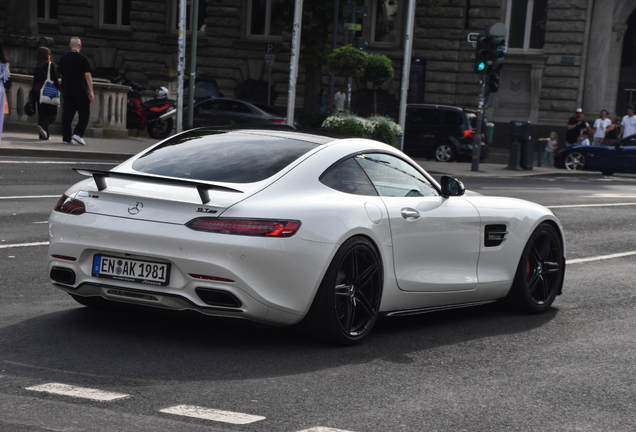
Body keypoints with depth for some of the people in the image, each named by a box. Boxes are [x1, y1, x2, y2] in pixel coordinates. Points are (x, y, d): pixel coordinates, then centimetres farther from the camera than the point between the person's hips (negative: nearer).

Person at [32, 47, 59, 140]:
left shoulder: (37, 67, 8)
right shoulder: (51, 65, -7)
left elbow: (34, 81, 11)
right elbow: (55, 80, -10)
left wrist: (33, 96, 15)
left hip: (38, 91, 5)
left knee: (42, 113, 10)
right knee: (53, 113, 2)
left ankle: (44, 135, 6)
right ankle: (42, 125, -24)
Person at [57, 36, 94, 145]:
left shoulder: (63, 58, 6)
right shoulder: (82, 58, -9)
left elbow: (60, 74, 16)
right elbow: (87, 75, -12)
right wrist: (91, 91, -10)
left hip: (67, 90, 5)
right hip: (81, 91, -5)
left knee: (67, 114, 8)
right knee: (84, 114, 3)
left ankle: (66, 137, 5)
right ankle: (78, 134, -13)